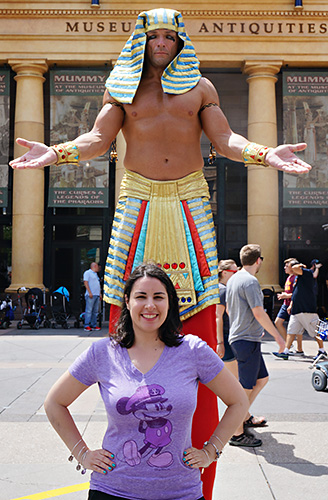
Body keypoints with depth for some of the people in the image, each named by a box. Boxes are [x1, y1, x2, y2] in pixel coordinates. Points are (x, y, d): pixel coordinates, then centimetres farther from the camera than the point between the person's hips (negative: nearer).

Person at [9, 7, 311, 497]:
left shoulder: (200, 87, 14)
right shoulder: (123, 87, 13)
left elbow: (225, 139, 6)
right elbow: (98, 138, 3)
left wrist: (266, 154, -12)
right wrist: (54, 152, -15)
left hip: (190, 203, 0)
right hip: (138, 202, 0)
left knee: (199, 322, -4)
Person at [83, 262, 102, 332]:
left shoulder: (95, 274, 23)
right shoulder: (87, 273, -2)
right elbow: (85, 282, -11)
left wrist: (100, 294, 19)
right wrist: (90, 292, -18)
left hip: (97, 295, 8)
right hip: (90, 295, -8)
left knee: (95, 311, 7)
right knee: (89, 311, -10)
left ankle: (94, 325, 10)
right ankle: (86, 326, -10)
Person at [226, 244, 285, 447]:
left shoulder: (233, 279, 13)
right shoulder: (250, 281, -17)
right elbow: (259, 313, -22)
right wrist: (278, 336, -14)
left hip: (238, 337, 10)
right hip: (248, 340, -10)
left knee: (262, 378, 18)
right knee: (246, 387, -2)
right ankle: (238, 434, 5)